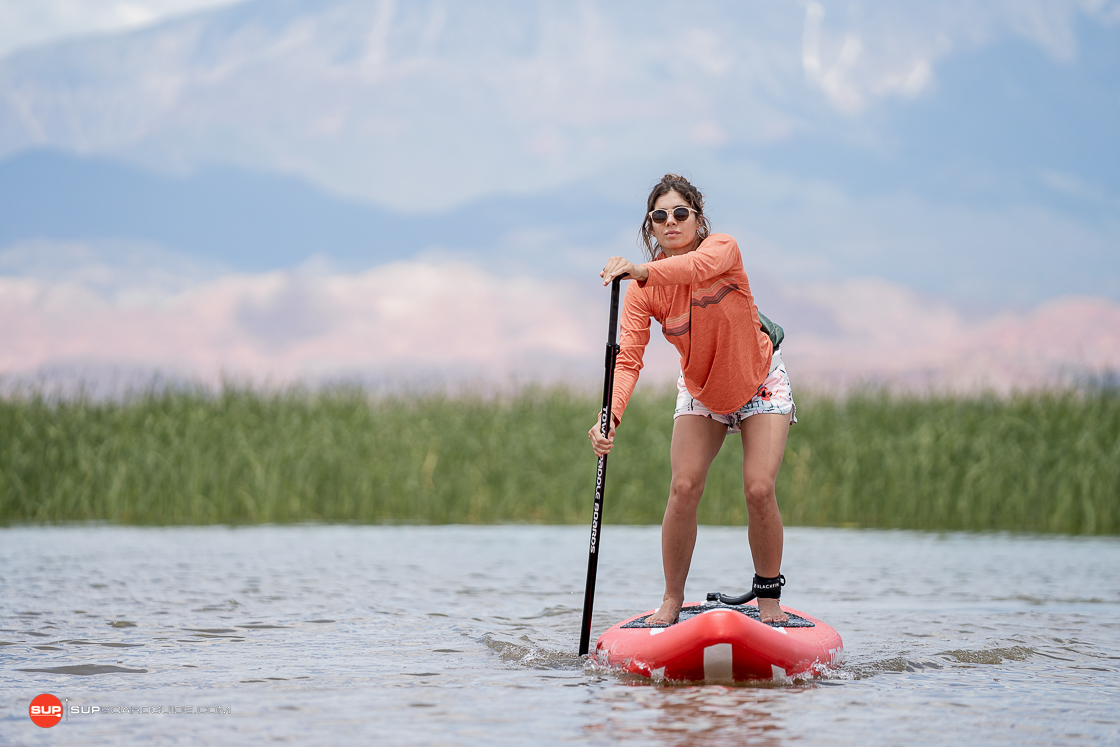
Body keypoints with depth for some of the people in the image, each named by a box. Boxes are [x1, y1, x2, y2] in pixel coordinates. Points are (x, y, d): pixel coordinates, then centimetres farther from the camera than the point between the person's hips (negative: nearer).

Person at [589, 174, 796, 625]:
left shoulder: (723, 249, -26)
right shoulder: (641, 290, -19)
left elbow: (697, 267, -50)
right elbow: (628, 359, -29)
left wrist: (642, 271, -68)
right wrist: (610, 418, -46)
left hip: (759, 382, -2)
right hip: (700, 392, 2)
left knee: (758, 488, -15)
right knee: (684, 487, -12)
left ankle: (769, 596, 5)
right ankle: (672, 599, 5)